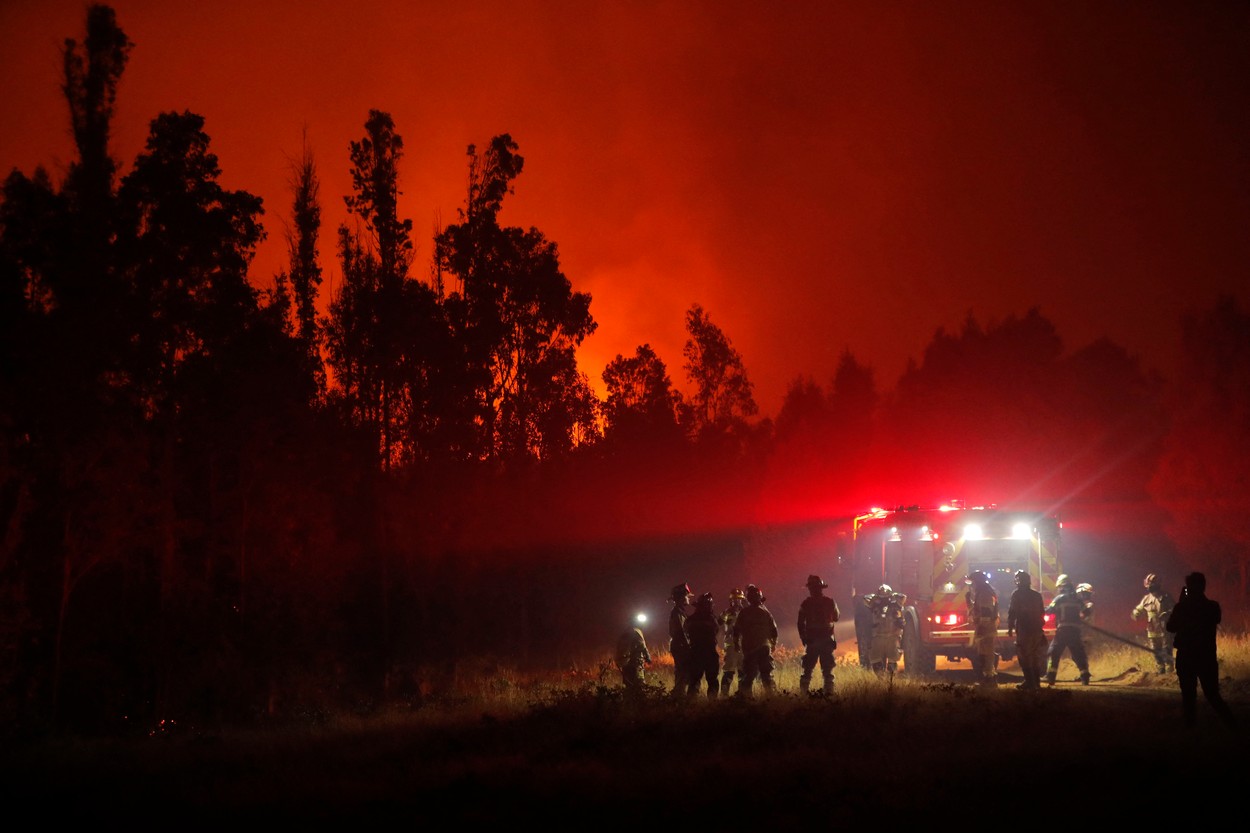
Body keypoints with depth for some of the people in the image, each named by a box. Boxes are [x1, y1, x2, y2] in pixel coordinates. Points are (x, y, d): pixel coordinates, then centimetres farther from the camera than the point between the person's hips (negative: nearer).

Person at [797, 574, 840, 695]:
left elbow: (800, 623, -4)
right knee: (827, 668, 7)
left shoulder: (806, 603, -7)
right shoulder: (830, 602, -4)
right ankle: (828, 690, 1)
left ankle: (804, 690, 3)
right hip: (827, 640, 1)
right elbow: (836, 618, 14)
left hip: (811, 640, -1)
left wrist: (803, 638, 8)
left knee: (808, 667, 7)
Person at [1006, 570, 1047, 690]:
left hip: (1024, 630, -6)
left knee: (1024, 658, -4)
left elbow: (1012, 612, -9)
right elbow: (1042, 613, 16)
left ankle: (1030, 683, -11)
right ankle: (1036, 682, 19)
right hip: (1037, 630, 6)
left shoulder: (1017, 594, -5)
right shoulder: (1037, 595, 12)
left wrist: (1010, 628, -3)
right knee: (1035, 658, 16)